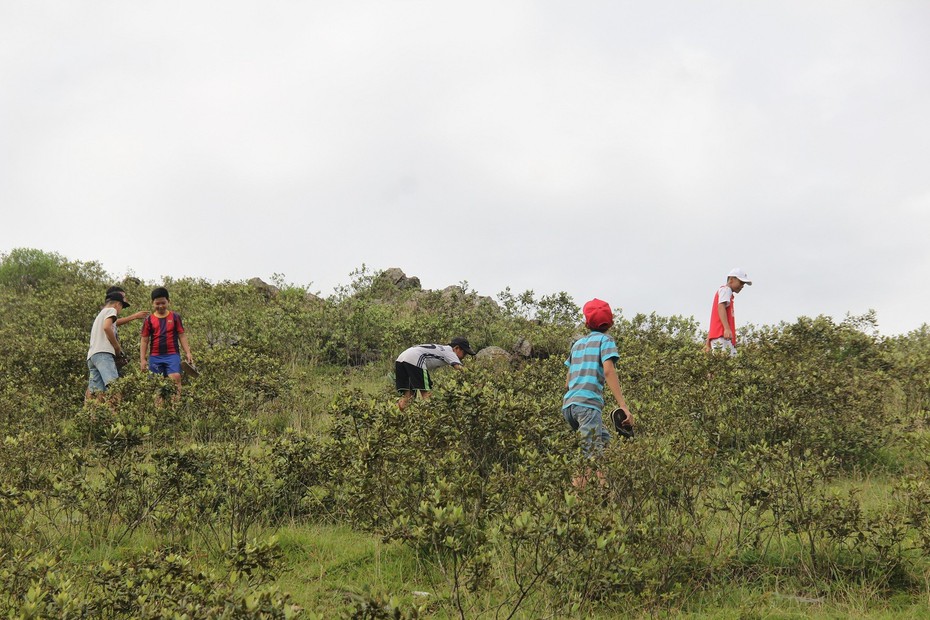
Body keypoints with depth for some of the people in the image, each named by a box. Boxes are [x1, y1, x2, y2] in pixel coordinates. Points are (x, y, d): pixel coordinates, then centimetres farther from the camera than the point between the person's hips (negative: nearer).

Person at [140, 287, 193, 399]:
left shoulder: (175, 317, 5)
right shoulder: (149, 320, 6)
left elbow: (182, 335, 7)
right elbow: (144, 340, 8)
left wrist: (188, 353, -1)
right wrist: (142, 359, 2)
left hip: (172, 355, -2)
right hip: (155, 357, 2)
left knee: (175, 378, -19)